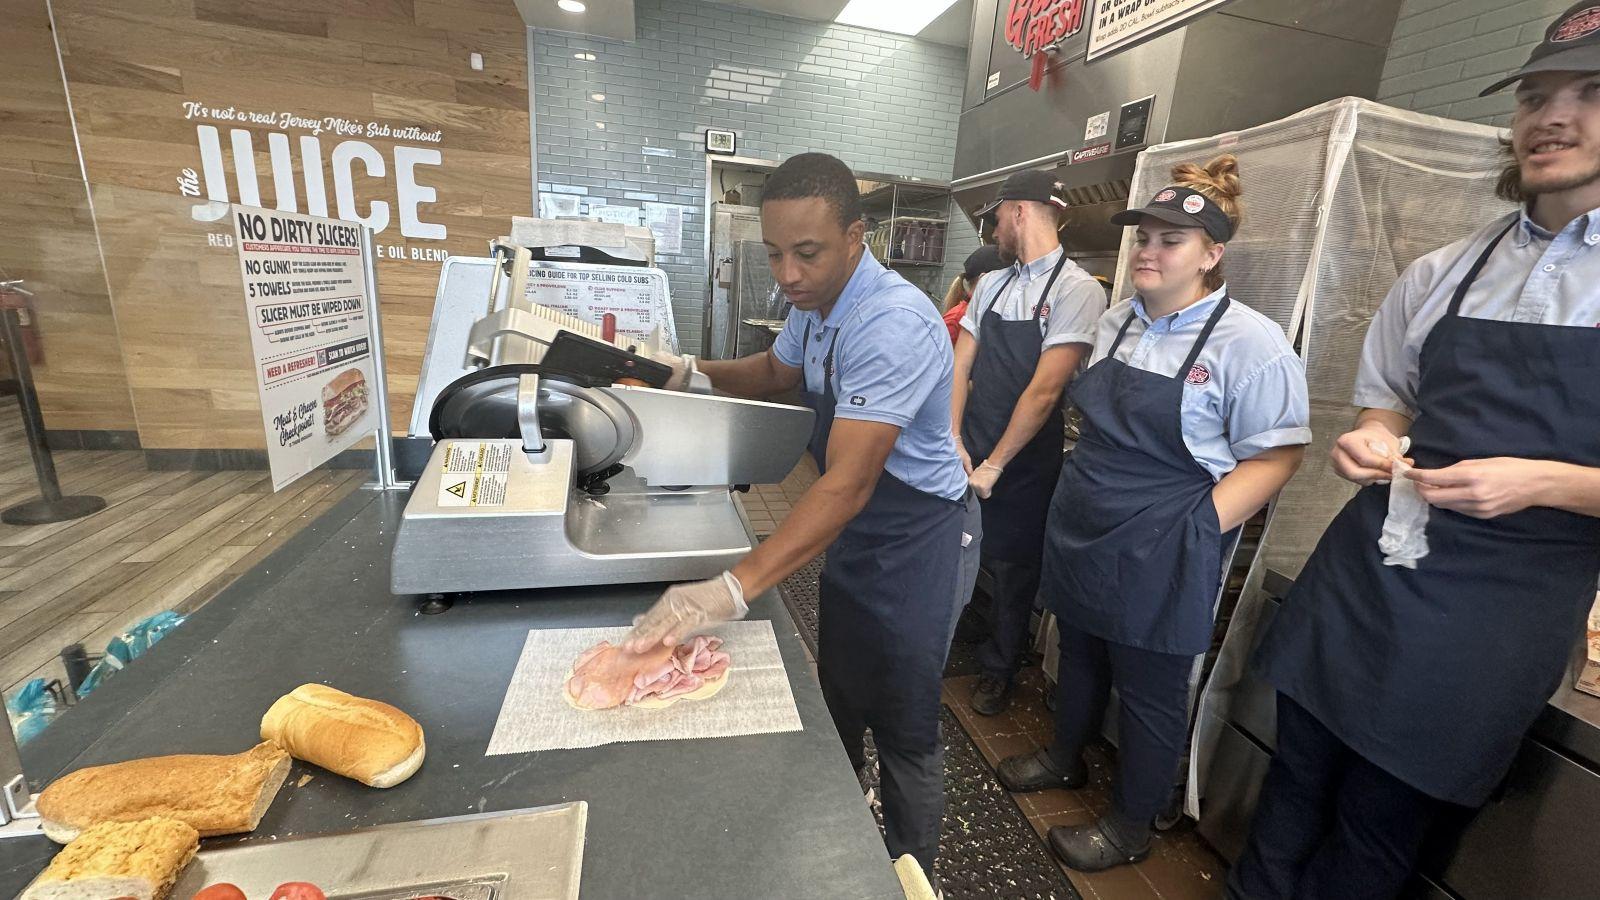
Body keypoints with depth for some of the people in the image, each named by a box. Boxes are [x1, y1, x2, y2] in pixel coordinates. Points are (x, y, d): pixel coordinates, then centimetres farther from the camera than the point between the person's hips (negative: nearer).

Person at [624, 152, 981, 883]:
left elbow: (848, 481, -36)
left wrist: (732, 590, -41)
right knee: (839, 700, 23)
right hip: (851, 530, 8)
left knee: (902, 727, 9)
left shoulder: (894, 324, -29)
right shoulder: (815, 303, -2)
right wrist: (695, 374, 0)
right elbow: (776, 371, 18)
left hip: (914, 540, -8)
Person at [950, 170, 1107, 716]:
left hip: (1026, 460, -5)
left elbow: (1045, 389, -17)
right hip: (968, 448, 5)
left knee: (1012, 568, 11)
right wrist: (953, 441, -5)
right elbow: (960, 364, 5)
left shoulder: (1077, 290, -12)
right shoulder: (992, 285, 8)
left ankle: (998, 670, 34)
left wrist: (994, 466, -16)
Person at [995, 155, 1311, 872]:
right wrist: (1079, 494, 10)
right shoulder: (1117, 322, 7)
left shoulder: (1250, 342, -14)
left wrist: (1200, 530, -20)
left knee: (1149, 690, 12)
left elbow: (1277, 455, -13)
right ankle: (1065, 757, 48)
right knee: (1079, 654, 23)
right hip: (1081, 531, 6)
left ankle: (1131, 826, 35)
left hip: (1161, 555, -6)